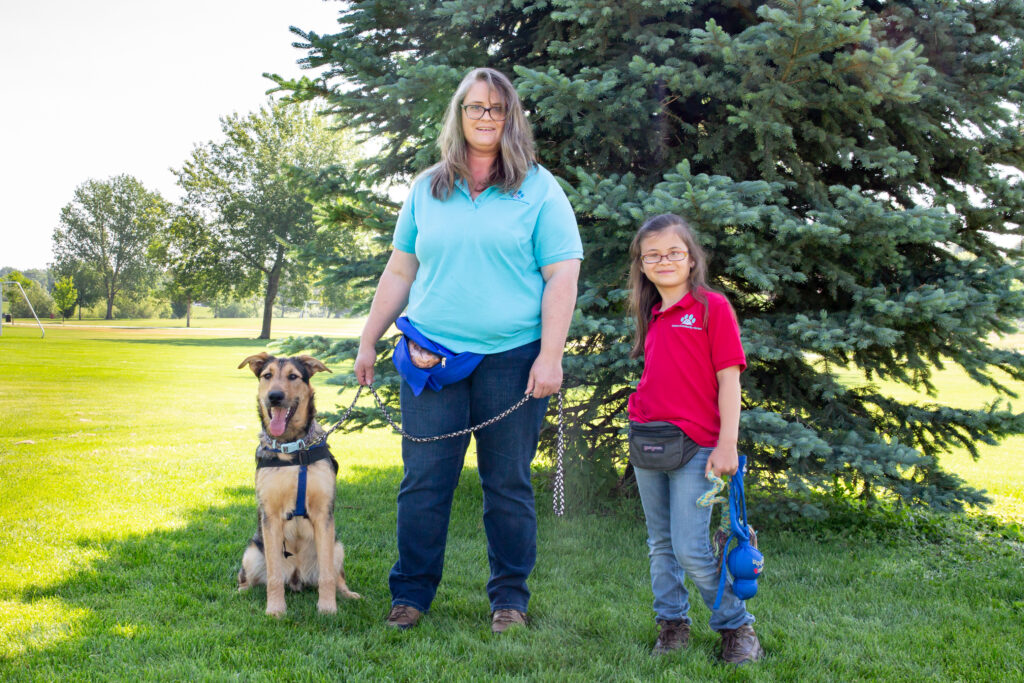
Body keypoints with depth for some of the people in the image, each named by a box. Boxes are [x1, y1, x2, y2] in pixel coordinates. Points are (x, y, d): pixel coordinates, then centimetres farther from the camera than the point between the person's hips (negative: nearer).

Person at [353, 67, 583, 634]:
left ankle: (510, 596, 19)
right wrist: (368, 341, 13)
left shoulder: (538, 189, 3)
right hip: (431, 353, 3)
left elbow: (562, 275, -3)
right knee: (423, 480, 3)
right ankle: (410, 593, 16)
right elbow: (399, 271, 17)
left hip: (512, 357, -2)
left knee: (507, 482, 5)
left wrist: (550, 356, -11)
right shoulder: (427, 189, 12)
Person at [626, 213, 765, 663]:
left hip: (694, 446, -6)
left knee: (691, 549, -7)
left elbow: (728, 379, -8)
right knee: (660, 545, 12)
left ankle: (736, 627, 11)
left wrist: (727, 444, -12)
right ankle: (672, 625, 24)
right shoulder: (652, 315, 12)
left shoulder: (712, 306, -5)